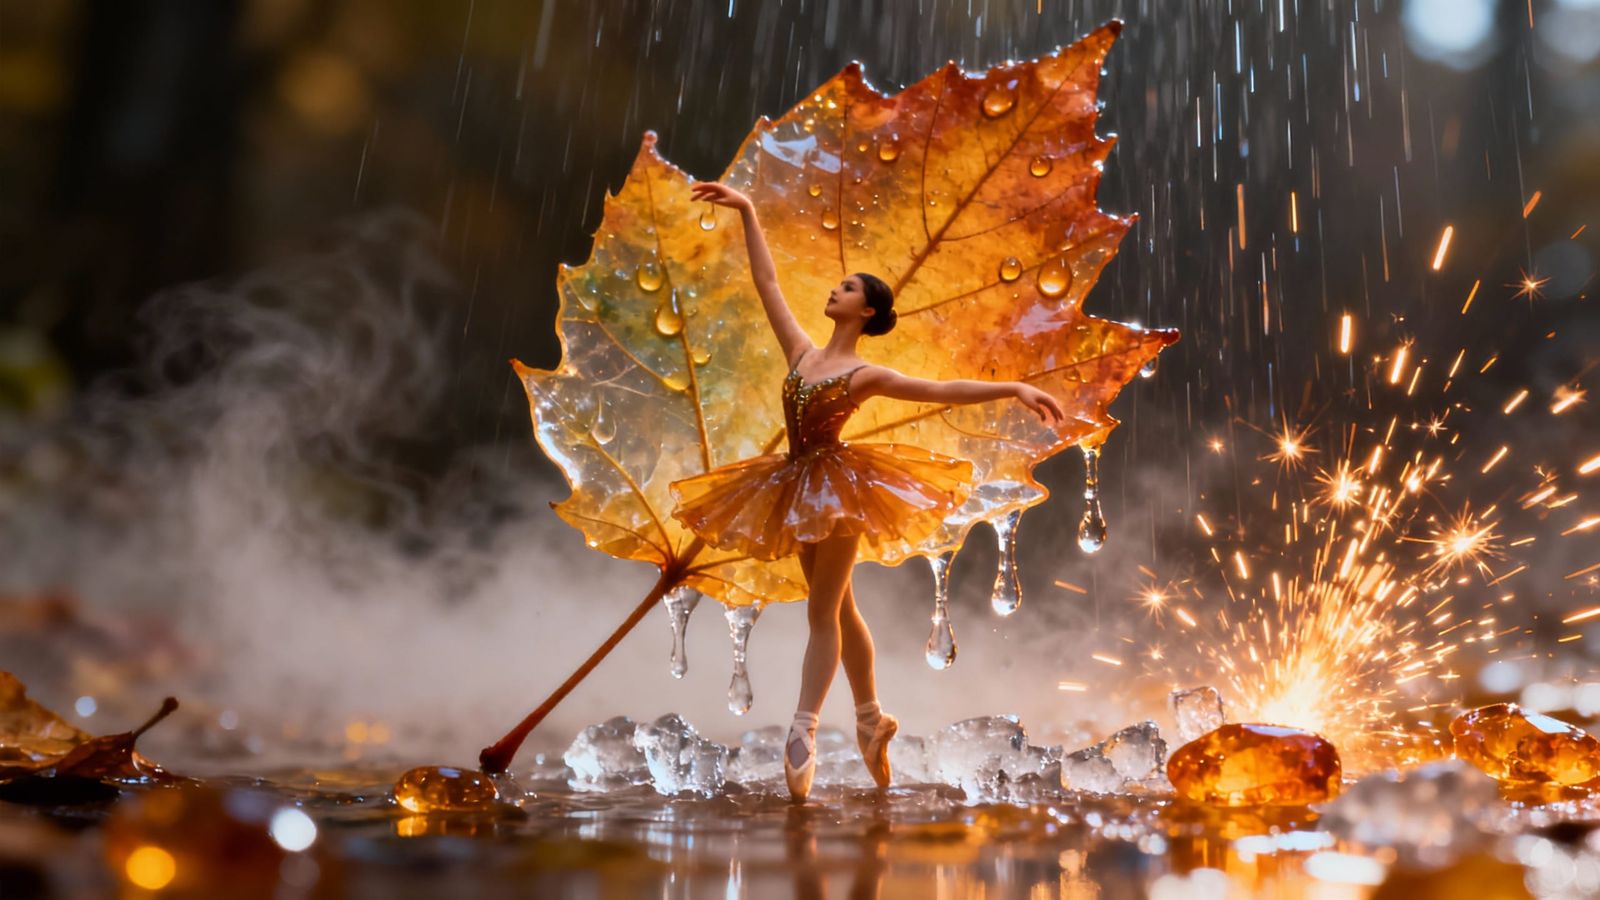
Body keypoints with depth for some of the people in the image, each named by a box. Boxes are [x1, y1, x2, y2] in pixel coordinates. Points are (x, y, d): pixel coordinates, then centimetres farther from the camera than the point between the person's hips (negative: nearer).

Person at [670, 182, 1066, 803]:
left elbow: (944, 389, -14)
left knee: (822, 613, -7)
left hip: (837, 487, -6)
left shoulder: (866, 375, -8)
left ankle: (802, 734, -8)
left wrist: (1014, 388, -23)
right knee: (840, 610, 14)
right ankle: (871, 719, 27)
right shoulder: (801, 352, 7)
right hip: (798, 488, 6)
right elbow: (767, 283, 10)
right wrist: (747, 212, 11)